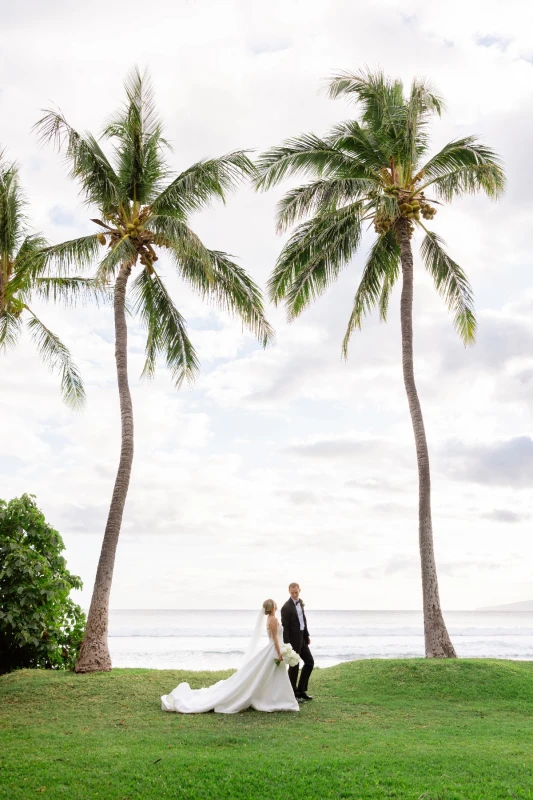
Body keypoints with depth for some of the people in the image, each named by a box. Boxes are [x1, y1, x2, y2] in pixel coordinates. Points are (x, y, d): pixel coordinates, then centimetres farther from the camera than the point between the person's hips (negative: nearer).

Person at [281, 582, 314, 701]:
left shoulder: (300, 602, 6)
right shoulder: (287, 607, -19)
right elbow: (285, 627, -19)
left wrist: (307, 635, 15)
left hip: (302, 638, 9)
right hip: (293, 639, -9)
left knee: (310, 662, 14)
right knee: (294, 666, 2)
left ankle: (301, 690, 24)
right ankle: (293, 693, 16)